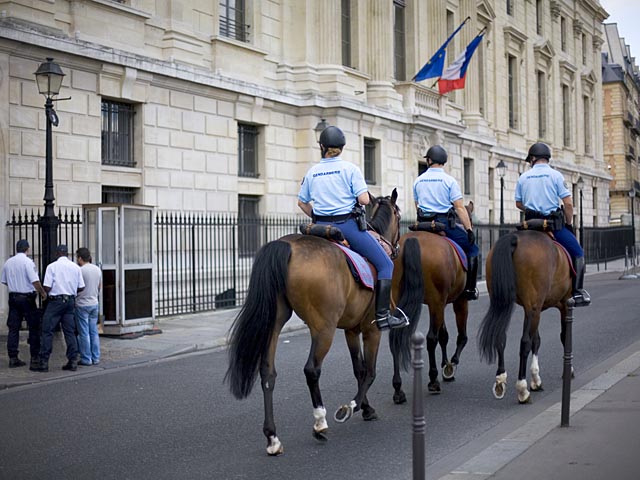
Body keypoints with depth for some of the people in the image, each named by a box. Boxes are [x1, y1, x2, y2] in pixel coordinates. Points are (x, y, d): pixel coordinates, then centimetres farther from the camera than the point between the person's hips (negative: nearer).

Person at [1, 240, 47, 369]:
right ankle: (34, 358, 1)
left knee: (13, 328, 9)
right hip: (27, 298, -6)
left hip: (13, 296, 6)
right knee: (34, 328, 2)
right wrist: (43, 293, -4)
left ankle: (13, 358, 9)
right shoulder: (28, 262, -13)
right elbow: (35, 281, -18)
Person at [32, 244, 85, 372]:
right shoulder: (76, 267, 6)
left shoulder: (52, 267, -6)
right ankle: (73, 361, 7)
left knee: (47, 331, -1)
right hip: (70, 301, 4)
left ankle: (44, 362, -4)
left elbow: (47, 287, -11)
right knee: (70, 332, 9)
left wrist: (45, 294, 11)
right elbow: (81, 287, 6)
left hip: (56, 300, -4)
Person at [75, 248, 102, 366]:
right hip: (94, 303, 7)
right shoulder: (98, 269, 6)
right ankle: (96, 358, 13)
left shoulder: (80, 270, -16)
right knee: (94, 332, 11)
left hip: (82, 304, -7)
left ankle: (86, 359, 3)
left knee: (84, 333, 0)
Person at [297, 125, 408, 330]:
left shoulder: (312, 172, 7)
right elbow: (364, 199, -13)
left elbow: (302, 202, 14)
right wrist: (358, 200, 8)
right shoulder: (350, 169, -6)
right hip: (347, 226, -5)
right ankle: (382, 315, -10)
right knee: (386, 264, 0)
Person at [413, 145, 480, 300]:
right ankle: (470, 289, -1)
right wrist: (469, 229, -9)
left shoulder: (418, 181, 9)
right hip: (445, 223, -4)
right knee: (471, 249, 7)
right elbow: (460, 207, -10)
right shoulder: (449, 180, -5)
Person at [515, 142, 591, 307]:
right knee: (577, 253, 7)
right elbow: (568, 203, -7)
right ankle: (577, 292, -2)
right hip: (553, 224, -4)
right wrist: (569, 224, 5)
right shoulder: (555, 175, -3)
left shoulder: (523, 177, 7)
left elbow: (518, 203, 14)